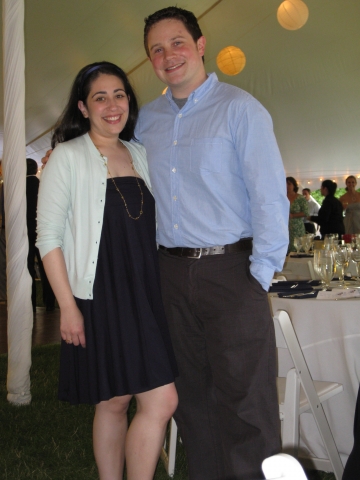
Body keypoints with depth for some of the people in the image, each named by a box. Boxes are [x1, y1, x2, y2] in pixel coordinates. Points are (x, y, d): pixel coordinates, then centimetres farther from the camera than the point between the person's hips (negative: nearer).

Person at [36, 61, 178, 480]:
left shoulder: (140, 155, 12)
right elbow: (48, 235, -8)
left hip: (145, 297, 5)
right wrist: (67, 305, -13)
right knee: (113, 402, 3)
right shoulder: (68, 157, -4)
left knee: (161, 401, 3)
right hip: (99, 299, -5)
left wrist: (160, 290, 11)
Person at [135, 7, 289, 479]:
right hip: (172, 272, 5)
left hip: (230, 269, -5)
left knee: (243, 399, -4)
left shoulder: (239, 108, -4)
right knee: (192, 392, 13)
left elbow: (270, 196, -9)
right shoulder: (147, 119, 13)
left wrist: (260, 274, -13)